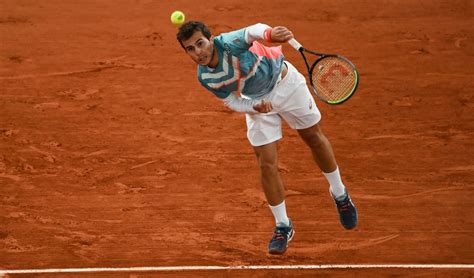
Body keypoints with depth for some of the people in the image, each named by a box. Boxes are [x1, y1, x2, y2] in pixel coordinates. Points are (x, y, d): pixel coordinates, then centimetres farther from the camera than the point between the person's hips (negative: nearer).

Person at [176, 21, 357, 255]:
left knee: (315, 139, 14)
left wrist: (269, 33, -80)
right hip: (256, 101, 2)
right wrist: (255, 107, -28)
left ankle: (340, 194, 39)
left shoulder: (230, 43, -35)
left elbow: (252, 31, -56)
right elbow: (233, 102, -7)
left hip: (285, 83, -2)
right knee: (267, 164, -6)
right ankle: (283, 227, 11)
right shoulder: (204, 78, -19)